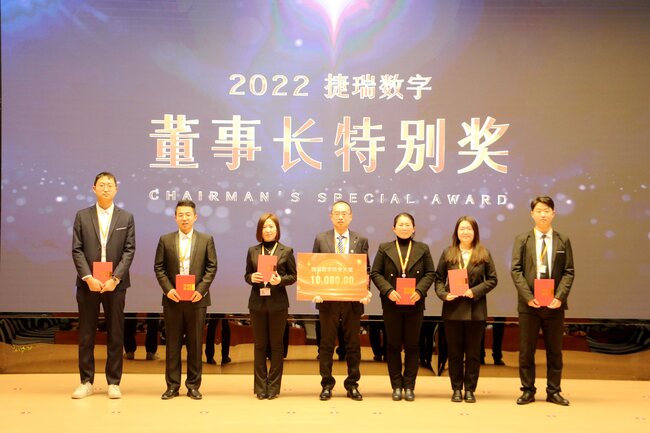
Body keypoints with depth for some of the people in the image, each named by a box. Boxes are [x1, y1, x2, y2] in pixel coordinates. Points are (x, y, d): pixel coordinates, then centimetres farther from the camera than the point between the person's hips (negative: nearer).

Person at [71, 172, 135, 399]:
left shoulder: (126, 218, 6)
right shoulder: (82, 216, 6)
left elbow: (129, 251, 0)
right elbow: (77, 250, 1)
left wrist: (115, 278, -12)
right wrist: (89, 278, -12)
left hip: (115, 284, 0)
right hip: (88, 283, 0)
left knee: (115, 334, 3)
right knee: (86, 334, 4)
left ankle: (113, 382, 10)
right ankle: (86, 382, 13)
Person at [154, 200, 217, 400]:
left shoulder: (206, 239, 5)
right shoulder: (165, 240, 7)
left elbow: (211, 267, 2)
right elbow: (159, 267, 4)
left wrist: (201, 289, -10)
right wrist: (168, 289, -9)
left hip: (197, 298, 0)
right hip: (172, 298, 1)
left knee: (195, 344, 3)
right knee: (172, 344, 4)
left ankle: (193, 386, 11)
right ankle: (172, 386, 12)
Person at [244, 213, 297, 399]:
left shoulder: (286, 251, 1)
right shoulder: (252, 251, 7)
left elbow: (293, 276, 1)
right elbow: (246, 275, 10)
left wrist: (280, 280, -17)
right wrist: (251, 278, -12)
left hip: (278, 303, -2)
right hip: (257, 303, 2)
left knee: (276, 344, 4)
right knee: (260, 345, 7)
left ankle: (274, 386, 12)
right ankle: (260, 387, 14)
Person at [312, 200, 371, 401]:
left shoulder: (361, 240, 5)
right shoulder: (321, 239, 4)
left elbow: (366, 270, 4)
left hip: (353, 300, 0)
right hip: (328, 299, 0)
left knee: (352, 344, 7)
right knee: (326, 344, 5)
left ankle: (352, 385, 17)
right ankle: (327, 384, 15)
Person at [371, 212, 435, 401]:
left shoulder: (423, 249, 7)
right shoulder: (384, 248, 5)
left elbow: (430, 273, 4)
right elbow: (375, 273, 1)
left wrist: (420, 290, -12)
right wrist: (388, 291, -14)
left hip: (415, 303, 0)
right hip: (392, 303, 0)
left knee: (412, 345, 4)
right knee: (393, 345, 4)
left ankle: (409, 386, 11)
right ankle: (396, 386, 13)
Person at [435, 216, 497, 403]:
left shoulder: (484, 254, 3)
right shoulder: (448, 253, 6)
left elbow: (492, 279, 2)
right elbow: (439, 278, 6)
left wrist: (475, 291, -12)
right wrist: (444, 294, -11)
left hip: (476, 309, -1)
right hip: (453, 309, 1)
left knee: (473, 352, 5)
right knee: (454, 352, 6)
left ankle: (470, 389, 14)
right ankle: (456, 389, 15)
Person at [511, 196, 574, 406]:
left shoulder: (563, 241, 7)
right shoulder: (522, 240, 4)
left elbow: (568, 272, 2)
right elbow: (516, 271, -2)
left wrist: (560, 296, -12)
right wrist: (528, 296, -14)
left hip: (554, 304, 1)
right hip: (529, 304, -1)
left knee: (554, 350, 7)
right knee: (526, 350, 4)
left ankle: (553, 391, 17)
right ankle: (528, 390, 14)